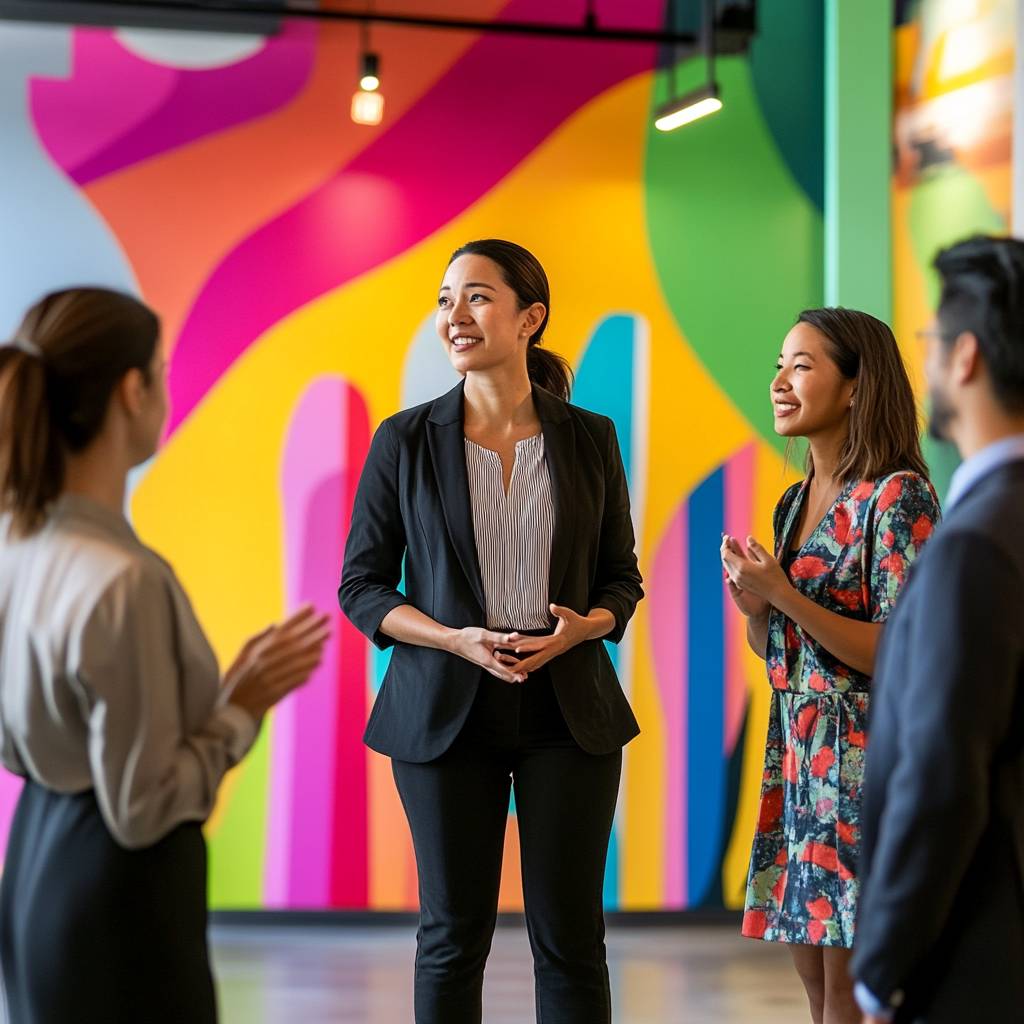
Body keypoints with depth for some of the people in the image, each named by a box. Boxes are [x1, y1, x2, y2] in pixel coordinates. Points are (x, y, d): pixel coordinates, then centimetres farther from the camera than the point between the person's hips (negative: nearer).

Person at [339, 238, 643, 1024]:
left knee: (570, 935, 3)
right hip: (447, 712, -1)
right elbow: (361, 586, 1)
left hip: (567, 710, 1)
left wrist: (584, 626, -13)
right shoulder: (406, 440, -1)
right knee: (454, 933, 6)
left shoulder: (589, 439, 3)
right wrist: (456, 640, -15)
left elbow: (622, 577, 9)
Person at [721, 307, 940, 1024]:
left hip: (865, 759, -8)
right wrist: (754, 606, -2)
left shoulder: (898, 498, -12)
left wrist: (785, 596, -19)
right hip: (799, 757, 8)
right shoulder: (796, 504, 12)